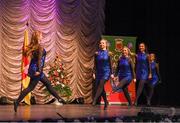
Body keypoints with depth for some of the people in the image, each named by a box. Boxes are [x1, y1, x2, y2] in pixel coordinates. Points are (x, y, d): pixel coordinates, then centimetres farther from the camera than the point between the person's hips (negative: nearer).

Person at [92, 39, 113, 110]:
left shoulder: (108, 53, 0)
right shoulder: (97, 53, 5)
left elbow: (110, 64, 2)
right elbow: (95, 64, 7)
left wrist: (111, 73, -1)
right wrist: (94, 73, -1)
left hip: (106, 72, -3)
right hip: (99, 72, 3)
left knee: (101, 85, -21)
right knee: (101, 88, 6)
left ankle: (94, 100, -27)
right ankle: (106, 102, 20)